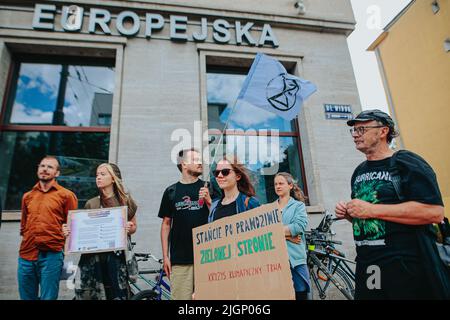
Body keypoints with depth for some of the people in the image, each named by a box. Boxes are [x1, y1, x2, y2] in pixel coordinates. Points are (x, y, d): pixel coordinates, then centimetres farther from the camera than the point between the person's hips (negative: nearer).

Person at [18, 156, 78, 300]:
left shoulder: (66, 195, 0)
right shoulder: (27, 196, 15)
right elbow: (23, 225, 24)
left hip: (51, 255, -5)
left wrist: (61, 240, -7)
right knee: (27, 297, 15)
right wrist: (28, 240, 11)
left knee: (48, 297, 2)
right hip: (26, 254, 5)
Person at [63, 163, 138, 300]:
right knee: (88, 294, 2)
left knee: (117, 294, -1)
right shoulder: (91, 204, 5)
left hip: (115, 257, -1)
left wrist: (129, 229, -10)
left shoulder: (126, 201, 2)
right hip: (92, 257, 2)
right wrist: (69, 231, -7)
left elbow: (134, 226, 11)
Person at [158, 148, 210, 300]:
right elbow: (166, 224, 9)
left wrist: (208, 200, -12)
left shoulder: (208, 188, 5)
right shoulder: (171, 191, 6)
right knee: (181, 296, 3)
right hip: (179, 258, 0)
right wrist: (165, 256, 6)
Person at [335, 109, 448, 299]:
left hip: (406, 267, -6)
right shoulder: (359, 172, 13)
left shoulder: (406, 162, -8)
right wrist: (348, 213, 1)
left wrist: (371, 209, -21)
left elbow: (435, 212, -21)